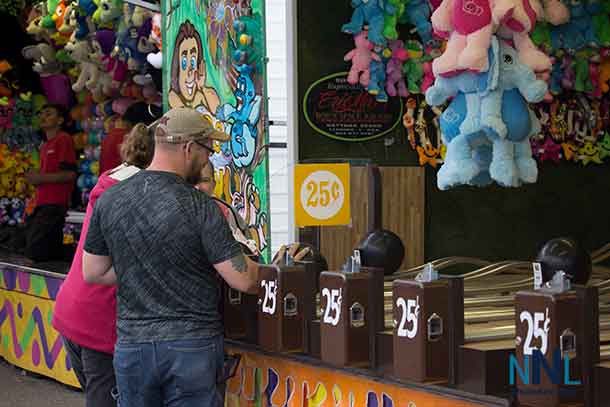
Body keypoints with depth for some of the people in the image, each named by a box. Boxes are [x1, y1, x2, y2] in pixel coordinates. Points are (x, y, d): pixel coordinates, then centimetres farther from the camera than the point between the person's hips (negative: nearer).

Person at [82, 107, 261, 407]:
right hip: (193, 345, -4)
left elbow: (93, 273, 9)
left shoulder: (108, 201, 0)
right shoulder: (198, 206, -14)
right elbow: (243, 280, -13)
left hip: (132, 345, 4)